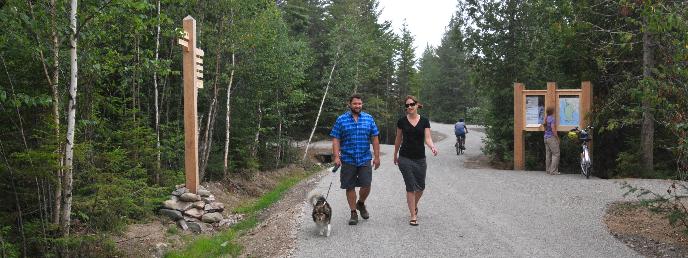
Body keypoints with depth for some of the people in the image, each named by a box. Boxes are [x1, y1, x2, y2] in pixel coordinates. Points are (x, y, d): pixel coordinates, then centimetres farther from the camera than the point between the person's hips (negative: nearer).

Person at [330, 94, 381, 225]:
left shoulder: (369, 119, 7)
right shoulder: (341, 120, 1)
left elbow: (375, 138, 8)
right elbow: (336, 140, -2)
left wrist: (377, 156, 3)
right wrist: (336, 157, -11)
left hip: (365, 159, 1)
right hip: (348, 160, -1)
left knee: (366, 186, -3)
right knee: (350, 187, 4)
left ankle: (361, 203, 27)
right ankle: (353, 213, 17)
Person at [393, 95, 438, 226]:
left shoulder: (424, 121, -1)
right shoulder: (402, 121, -2)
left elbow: (427, 138, -8)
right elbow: (398, 139, 9)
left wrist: (432, 147, -29)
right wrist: (395, 155, 16)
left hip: (420, 159, 2)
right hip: (405, 158, -2)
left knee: (420, 187, 10)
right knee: (410, 187, -4)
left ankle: (414, 205, 40)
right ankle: (413, 216, 4)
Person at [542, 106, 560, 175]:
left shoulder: (546, 118, 10)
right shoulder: (552, 119, -15)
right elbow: (553, 129, -20)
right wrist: (557, 138, -12)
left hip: (546, 138, 9)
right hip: (552, 138, -9)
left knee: (548, 154, 10)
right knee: (556, 154, -5)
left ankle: (548, 170, 12)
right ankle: (553, 171, -8)